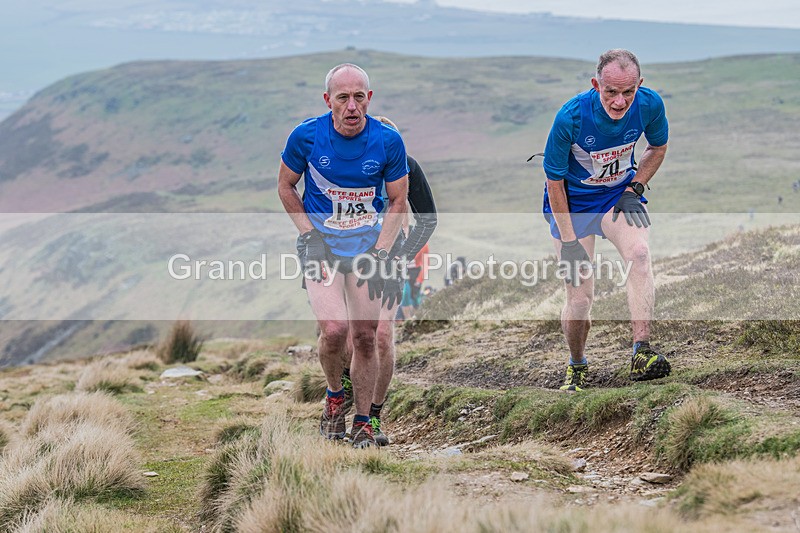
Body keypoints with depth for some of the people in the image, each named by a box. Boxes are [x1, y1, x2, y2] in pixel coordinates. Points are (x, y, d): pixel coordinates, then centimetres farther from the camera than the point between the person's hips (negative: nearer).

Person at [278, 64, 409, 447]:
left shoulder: (387, 141, -9)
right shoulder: (306, 136, -11)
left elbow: (397, 202, 2)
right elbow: (286, 187, 5)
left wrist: (379, 253, -7)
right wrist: (309, 234, -5)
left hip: (367, 244, 1)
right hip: (321, 243, -1)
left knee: (365, 337, 1)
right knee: (334, 330, -18)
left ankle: (362, 423, 16)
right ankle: (334, 395, 11)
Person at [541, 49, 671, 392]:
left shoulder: (650, 104, -19)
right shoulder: (571, 117, -28)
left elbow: (658, 147, 5)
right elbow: (554, 180, -15)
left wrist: (634, 189, -8)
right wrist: (569, 241, -15)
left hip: (619, 194, 2)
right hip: (572, 201, -2)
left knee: (639, 253, -30)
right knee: (580, 299, -5)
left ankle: (641, 354, -32)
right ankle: (577, 367, 23)